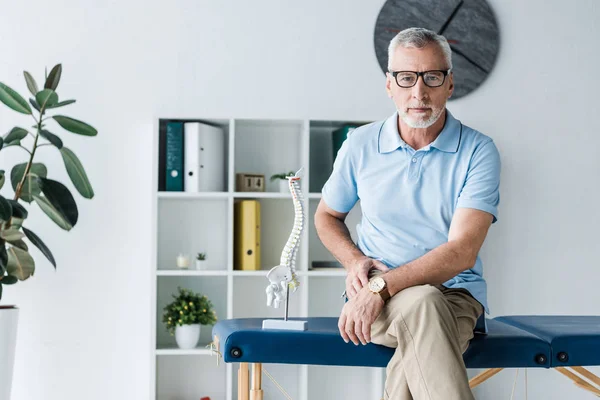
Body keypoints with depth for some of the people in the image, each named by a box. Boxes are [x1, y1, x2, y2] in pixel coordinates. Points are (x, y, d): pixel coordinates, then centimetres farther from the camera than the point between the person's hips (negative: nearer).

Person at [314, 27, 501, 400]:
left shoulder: (478, 151, -4)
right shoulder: (361, 144, 5)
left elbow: (462, 252, -14)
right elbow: (327, 216, 21)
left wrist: (382, 286, -24)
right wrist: (355, 261, -1)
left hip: (455, 296, -1)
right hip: (375, 294, 1)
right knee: (420, 305, -37)